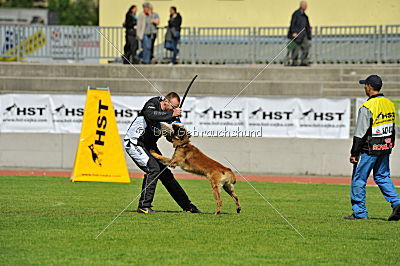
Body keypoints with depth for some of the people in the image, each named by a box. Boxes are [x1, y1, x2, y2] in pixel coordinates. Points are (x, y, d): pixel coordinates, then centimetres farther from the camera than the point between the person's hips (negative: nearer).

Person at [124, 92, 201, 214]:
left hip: (149, 145, 8)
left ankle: (187, 205, 18)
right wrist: (172, 115, -40)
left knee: (165, 173, 10)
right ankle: (143, 206, -19)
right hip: (134, 143, -8)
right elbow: (150, 115, -42)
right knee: (153, 168, -24)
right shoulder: (152, 104, -18)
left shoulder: (169, 114, 2)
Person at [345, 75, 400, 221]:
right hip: (385, 148, 7)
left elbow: (360, 133, -17)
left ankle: (360, 213, 6)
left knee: (358, 179, 3)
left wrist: (354, 153, -11)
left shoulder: (367, 107, -18)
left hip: (369, 149, -7)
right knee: (382, 177, 18)